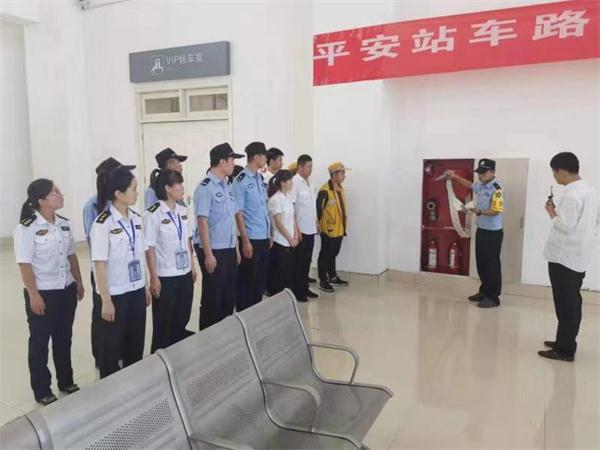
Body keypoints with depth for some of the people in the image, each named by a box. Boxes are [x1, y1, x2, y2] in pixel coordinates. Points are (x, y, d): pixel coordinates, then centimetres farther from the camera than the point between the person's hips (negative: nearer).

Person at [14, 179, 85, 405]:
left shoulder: (64, 223, 2)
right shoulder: (27, 228, -16)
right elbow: (24, 264, -15)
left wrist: (79, 283, 12)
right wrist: (33, 295, -16)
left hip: (66, 290, 6)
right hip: (43, 293, -5)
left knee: (64, 339, 18)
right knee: (40, 342, 11)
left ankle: (66, 381, 35)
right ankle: (42, 391, 27)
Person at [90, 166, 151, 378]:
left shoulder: (136, 219, 4)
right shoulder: (103, 224, -15)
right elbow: (99, 264, -15)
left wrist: (145, 286, 12)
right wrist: (106, 300, -15)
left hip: (136, 291, 6)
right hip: (115, 294, -6)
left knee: (136, 345, 16)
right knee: (111, 347, 11)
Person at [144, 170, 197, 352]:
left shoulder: (182, 210, 4)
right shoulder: (153, 214, -16)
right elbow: (149, 248, -14)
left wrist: (192, 266, 12)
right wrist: (154, 278, -13)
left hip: (185, 274, 6)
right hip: (165, 277, -6)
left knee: (182, 320, 18)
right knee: (163, 324, 10)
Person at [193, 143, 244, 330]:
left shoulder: (227, 187, 10)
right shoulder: (205, 188, -14)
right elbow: (202, 222, -17)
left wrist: (236, 248, 14)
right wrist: (208, 254, -19)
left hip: (229, 250, 8)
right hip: (214, 251, -8)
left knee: (229, 296, 15)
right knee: (212, 298, 4)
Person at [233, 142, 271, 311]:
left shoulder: (260, 179, 11)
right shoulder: (241, 181, -13)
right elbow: (238, 213, -15)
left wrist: (269, 234, 14)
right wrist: (245, 241, -17)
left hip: (264, 238, 8)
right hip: (251, 239, -8)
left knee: (261, 280, 16)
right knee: (247, 281, 4)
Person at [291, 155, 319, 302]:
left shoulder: (309, 183, 11)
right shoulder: (294, 182, -15)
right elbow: (290, 208, -18)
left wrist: (316, 222, 16)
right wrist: (296, 229, -19)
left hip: (310, 229, 8)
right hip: (300, 230, -8)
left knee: (307, 261, 14)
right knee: (298, 262, 2)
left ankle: (304, 288, 25)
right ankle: (296, 291, 11)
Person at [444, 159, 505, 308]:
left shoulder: (497, 189, -20)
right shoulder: (481, 186, 6)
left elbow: (496, 211, -27)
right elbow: (470, 185, 29)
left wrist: (479, 211, -39)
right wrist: (455, 176, 28)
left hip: (493, 233, -8)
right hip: (481, 230, 9)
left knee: (492, 265, 0)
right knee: (481, 264, 14)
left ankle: (493, 297, 10)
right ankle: (484, 292, 27)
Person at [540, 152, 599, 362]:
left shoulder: (570, 195, -19)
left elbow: (565, 226, -22)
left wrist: (552, 212, -8)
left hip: (564, 257, -9)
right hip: (580, 256, 9)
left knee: (565, 303, -1)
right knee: (572, 302, 16)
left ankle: (565, 349, 7)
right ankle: (565, 341, 27)